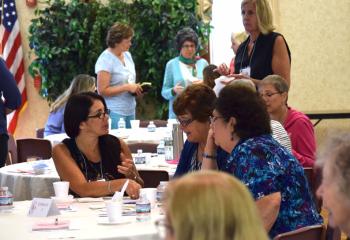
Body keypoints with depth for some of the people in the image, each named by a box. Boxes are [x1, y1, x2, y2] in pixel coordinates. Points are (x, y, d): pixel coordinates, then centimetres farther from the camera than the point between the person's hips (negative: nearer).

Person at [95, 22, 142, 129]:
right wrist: (127, 87, -18)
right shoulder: (105, 60, -12)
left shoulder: (127, 55, 10)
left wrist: (136, 88, 3)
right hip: (113, 112, -7)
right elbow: (102, 90, -17)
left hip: (130, 111, 7)